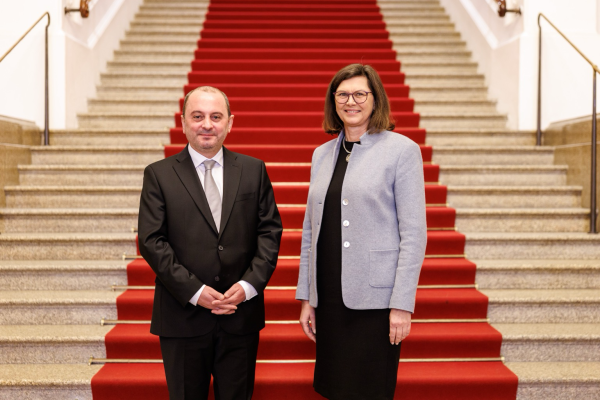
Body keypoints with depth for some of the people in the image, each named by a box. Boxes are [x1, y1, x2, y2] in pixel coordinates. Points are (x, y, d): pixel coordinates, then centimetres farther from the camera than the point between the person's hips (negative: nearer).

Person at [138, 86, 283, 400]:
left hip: (241, 316, 2)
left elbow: (270, 231, 3)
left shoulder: (254, 170, 6)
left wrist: (249, 284, -9)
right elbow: (151, 241, -6)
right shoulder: (159, 175, 1)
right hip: (183, 317, -1)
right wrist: (194, 291, -14)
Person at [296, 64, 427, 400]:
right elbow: (311, 230, 13)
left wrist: (402, 304, -12)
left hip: (375, 299, -5)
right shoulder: (322, 154, 11)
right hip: (329, 297, 5)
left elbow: (414, 233, -8)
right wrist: (306, 297, 10)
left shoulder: (402, 150, -4)